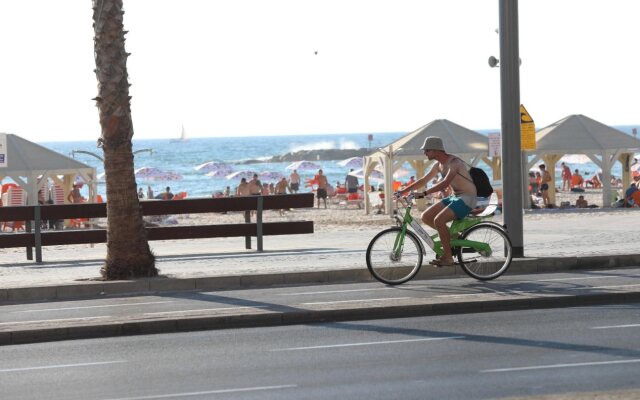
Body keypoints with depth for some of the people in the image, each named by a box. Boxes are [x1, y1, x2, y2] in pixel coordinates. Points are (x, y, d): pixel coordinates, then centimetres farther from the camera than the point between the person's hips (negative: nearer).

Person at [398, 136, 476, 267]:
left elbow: (445, 183, -33)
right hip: (454, 197, 9)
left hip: (466, 199, -9)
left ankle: (448, 257, -20)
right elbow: (423, 180, 18)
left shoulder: (454, 162, -19)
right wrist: (403, 191, 13)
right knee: (426, 217, 0)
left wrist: (424, 193, -40)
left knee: (438, 220, -27)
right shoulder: (439, 165, 9)